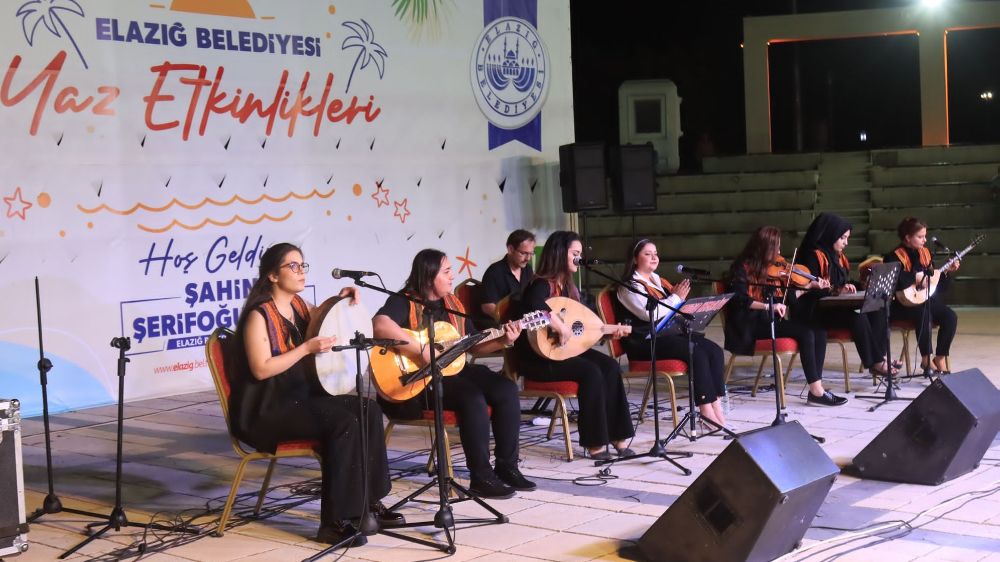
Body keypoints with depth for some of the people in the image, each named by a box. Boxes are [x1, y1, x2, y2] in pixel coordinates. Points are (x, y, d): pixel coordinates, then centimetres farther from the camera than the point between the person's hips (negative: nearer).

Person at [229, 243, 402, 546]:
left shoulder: (297, 304, 8)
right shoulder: (259, 315, -15)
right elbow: (261, 370, -23)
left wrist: (339, 301, 9)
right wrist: (307, 348, -24)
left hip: (300, 394, 9)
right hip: (266, 408, -9)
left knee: (367, 409, -6)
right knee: (343, 422, -27)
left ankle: (369, 502, 2)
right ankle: (335, 522, -23)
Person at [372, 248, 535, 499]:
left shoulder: (453, 304, 14)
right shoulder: (404, 302, -10)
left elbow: (473, 344, 18)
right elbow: (379, 324, -32)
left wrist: (502, 341, 0)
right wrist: (421, 351, -34)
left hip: (453, 368, 8)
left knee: (506, 389, -9)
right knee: (472, 397, -30)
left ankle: (507, 467, -2)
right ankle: (481, 477, -21)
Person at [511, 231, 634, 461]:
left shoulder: (569, 287, 14)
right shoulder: (541, 285, -16)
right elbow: (535, 306, -41)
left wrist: (609, 332, 10)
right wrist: (560, 326, -37)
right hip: (537, 357, -9)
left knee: (610, 366, -12)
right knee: (591, 372, -27)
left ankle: (617, 436, -12)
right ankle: (594, 443, -18)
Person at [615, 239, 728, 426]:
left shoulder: (658, 281, 21)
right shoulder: (630, 286, -4)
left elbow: (673, 310, 25)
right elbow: (649, 313, -18)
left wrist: (679, 296, 3)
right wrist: (676, 297, -9)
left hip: (669, 334, 8)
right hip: (645, 341, -8)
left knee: (714, 350, -14)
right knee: (697, 353, -28)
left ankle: (716, 407, -20)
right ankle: (706, 410, -26)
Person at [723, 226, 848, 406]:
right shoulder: (742, 269, -7)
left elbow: (788, 297, 19)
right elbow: (739, 299, -21)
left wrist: (811, 286, 13)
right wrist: (768, 306, -31)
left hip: (770, 320, 7)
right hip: (751, 325, -7)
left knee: (819, 330, -13)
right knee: (805, 332, -25)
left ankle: (817, 387, -19)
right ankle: (816, 391, -22)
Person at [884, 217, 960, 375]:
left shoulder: (925, 253, 13)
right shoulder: (896, 256, -8)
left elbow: (936, 282, 20)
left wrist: (948, 272, 5)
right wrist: (916, 278, -25)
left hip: (927, 299, 6)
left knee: (950, 317, -17)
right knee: (923, 314, -34)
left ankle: (940, 359, -9)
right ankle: (926, 360, -21)